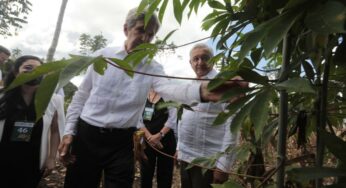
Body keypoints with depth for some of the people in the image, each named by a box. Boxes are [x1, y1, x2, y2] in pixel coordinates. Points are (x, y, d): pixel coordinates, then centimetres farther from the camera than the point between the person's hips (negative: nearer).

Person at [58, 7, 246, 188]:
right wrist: (69, 131, 0)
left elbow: (169, 88, -24)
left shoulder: (152, 68, -2)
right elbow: (81, 95, 6)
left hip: (121, 142, 0)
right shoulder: (103, 55, 1)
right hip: (86, 135, 1)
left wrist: (201, 91, -45)